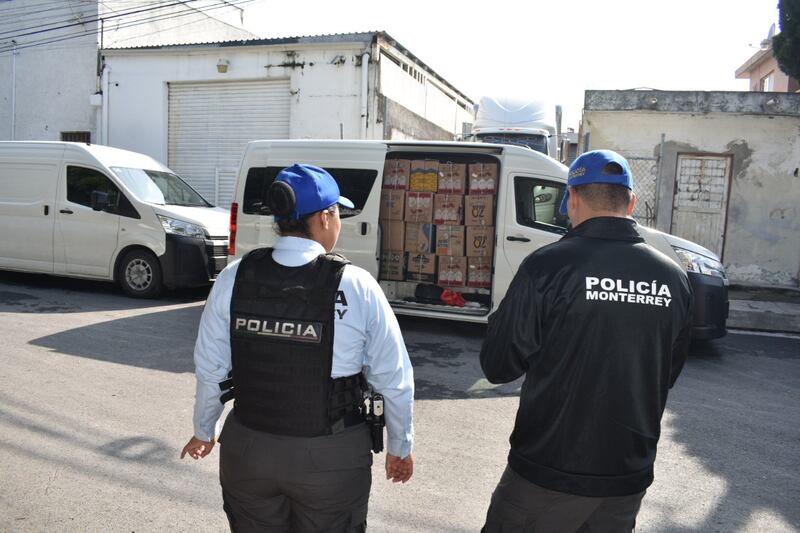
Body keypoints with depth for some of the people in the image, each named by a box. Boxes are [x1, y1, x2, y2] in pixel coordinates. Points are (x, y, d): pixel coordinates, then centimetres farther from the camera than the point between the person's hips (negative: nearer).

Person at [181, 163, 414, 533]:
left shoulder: (234, 278, -8)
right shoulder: (357, 287, -16)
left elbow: (210, 368, -1)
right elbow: (394, 380, -10)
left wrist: (203, 432, 16)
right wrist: (400, 448, 6)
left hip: (247, 447, 3)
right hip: (330, 457, -2)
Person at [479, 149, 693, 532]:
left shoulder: (548, 265, -17)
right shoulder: (673, 278, -2)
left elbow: (498, 367, -12)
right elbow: (668, 373, 11)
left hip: (548, 472, -4)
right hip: (630, 476, 5)